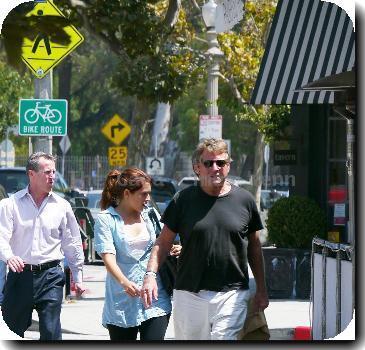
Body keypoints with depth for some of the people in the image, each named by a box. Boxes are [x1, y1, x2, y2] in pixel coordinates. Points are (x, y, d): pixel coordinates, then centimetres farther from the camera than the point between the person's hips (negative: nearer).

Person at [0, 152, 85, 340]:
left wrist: (77, 277, 14)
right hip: (19, 274, 0)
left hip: (50, 276, 1)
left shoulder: (62, 206, 7)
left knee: (51, 332, -5)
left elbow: (72, 243, 13)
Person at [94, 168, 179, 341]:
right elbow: (107, 255, -14)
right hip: (121, 300, -2)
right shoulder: (105, 219, -3)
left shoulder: (149, 214, 11)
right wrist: (124, 282, -32)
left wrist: (172, 250, 1)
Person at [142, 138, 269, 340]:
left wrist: (261, 290, 13)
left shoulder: (244, 200, 6)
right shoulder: (183, 200, 4)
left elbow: (254, 248, 14)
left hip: (232, 294, -1)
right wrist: (150, 274, -9)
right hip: (189, 293, 1)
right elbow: (163, 242, 6)